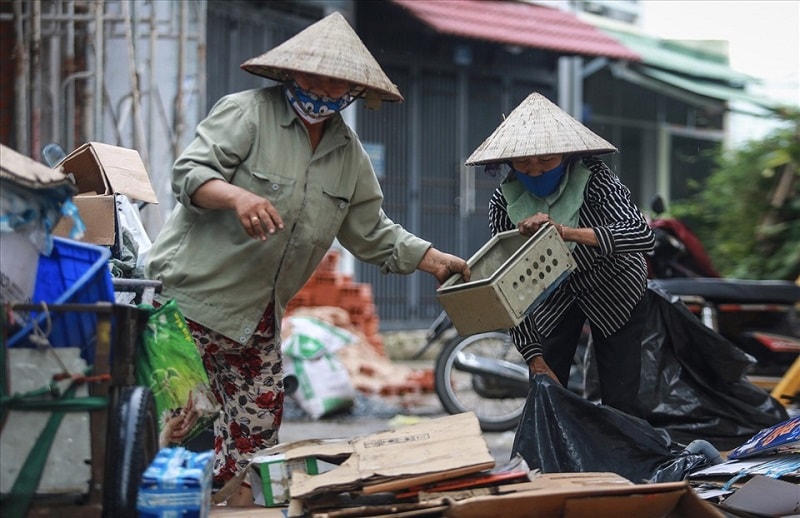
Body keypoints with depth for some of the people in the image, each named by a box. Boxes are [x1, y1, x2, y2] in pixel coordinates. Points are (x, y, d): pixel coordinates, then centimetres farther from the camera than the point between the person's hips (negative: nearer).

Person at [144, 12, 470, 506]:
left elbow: (372, 232, 15)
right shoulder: (246, 113, -11)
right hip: (193, 292, -7)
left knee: (257, 425, 11)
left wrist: (434, 260, 6)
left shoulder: (350, 154, 9)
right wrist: (236, 195, -37)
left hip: (258, 316, 7)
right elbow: (189, 172, -18)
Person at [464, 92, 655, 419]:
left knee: (620, 403, -6)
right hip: (552, 296, 2)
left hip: (613, 292, -2)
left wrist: (567, 232, -54)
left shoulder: (593, 178, -27)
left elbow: (643, 236, -41)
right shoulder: (504, 202, -20)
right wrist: (534, 358, -24)